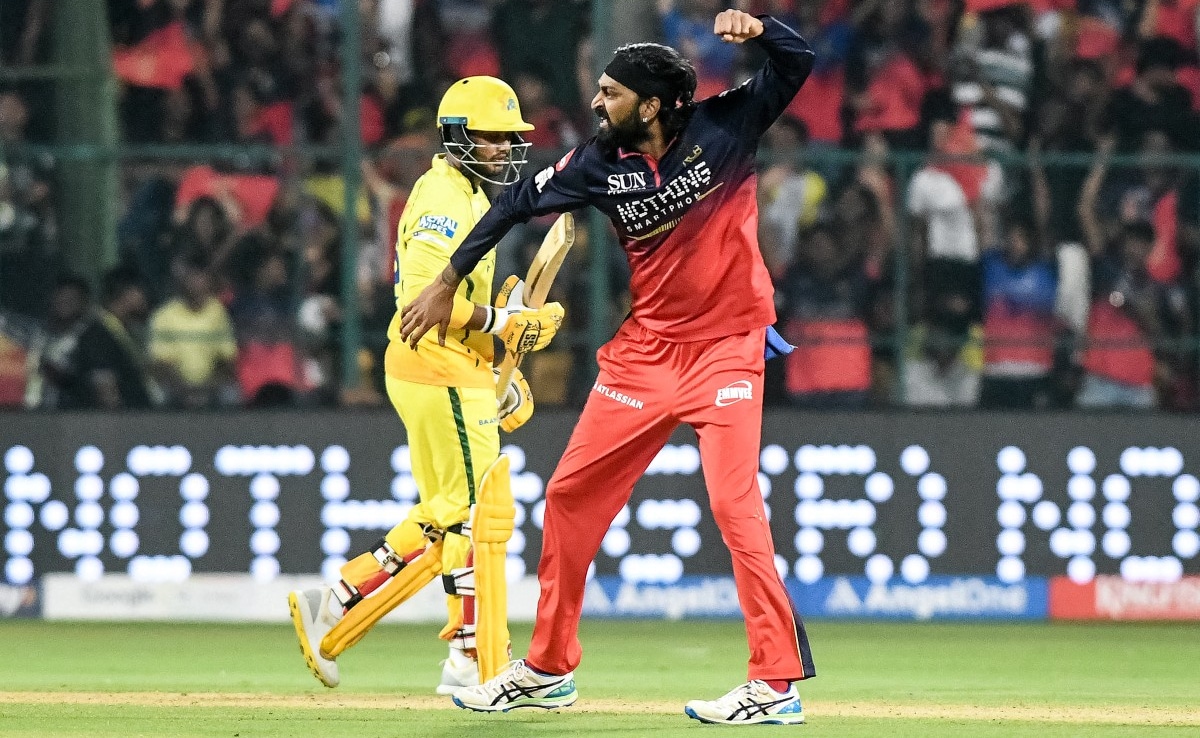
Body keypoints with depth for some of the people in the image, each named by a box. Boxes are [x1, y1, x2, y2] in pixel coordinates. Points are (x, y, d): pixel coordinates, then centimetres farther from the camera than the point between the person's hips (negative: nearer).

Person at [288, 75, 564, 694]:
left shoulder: (467, 196, 19)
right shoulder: (444, 199, -14)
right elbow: (427, 297, -25)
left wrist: (503, 371, 16)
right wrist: (505, 322, -19)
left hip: (453, 372, 10)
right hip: (441, 373, -10)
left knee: (445, 515, 13)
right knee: (476, 511, -5)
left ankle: (334, 603, 14)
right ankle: (472, 660, 0)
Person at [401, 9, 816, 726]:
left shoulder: (722, 126, -11)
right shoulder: (601, 164, -2)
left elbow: (796, 62, -14)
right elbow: (518, 204, 8)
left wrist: (755, 29, -34)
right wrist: (447, 284, 10)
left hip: (725, 343, -5)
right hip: (645, 346, 5)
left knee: (736, 504, -17)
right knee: (572, 494, 9)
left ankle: (777, 682, -14)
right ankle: (548, 668, 24)